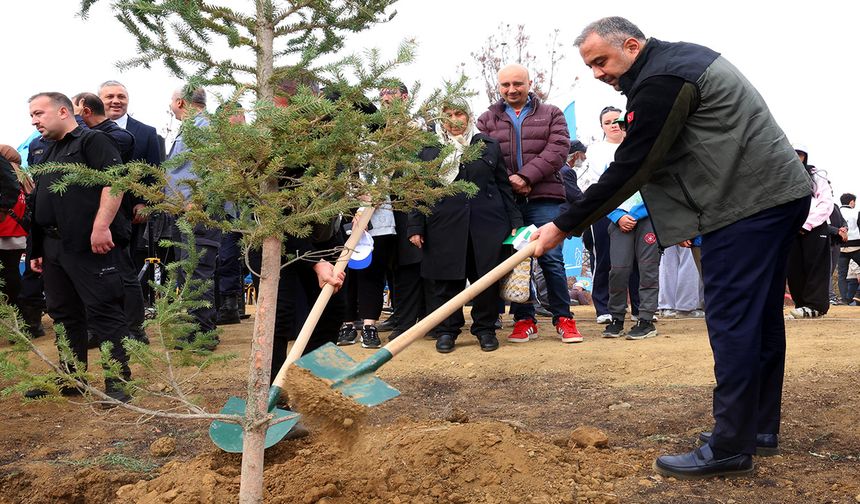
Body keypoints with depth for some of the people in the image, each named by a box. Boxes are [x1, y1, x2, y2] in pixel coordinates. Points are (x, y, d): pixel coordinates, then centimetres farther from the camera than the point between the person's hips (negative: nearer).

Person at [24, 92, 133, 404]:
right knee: (64, 314, 14)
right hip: (54, 247, 9)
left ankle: (118, 382, -1)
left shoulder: (92, 140, -2)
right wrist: (38, 250, 23)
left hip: (90, 245, -9)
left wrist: (101, 226, -25)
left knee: (103, 313, -6)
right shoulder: (50, 154, 25)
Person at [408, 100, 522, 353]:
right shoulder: (428, 150, 11)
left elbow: (504, 187, 13)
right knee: (445, 280, 1)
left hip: (487, 225, 1)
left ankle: (485, 328, 15)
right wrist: (415, 227, 3)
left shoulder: (489, 145, 13)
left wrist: (515, 222, 8)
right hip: (444, 226, 0)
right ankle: (446, 330, 13)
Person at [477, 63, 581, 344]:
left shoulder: (551, 115, 11)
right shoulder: (487, 120, 14)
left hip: (544, 198, -1)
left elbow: (558, 149, -4)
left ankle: (563, 318, 8)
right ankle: (524, 320, 13)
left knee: (551, 258, -4)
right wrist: (507, 180, -14)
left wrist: (526, 176, -15)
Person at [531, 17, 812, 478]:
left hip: (748, 204, -11)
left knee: (732, 322, -8)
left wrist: (564, 226, -10)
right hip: (780, 193, 11)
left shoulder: (660, 82, -15)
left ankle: (730, 447, -3)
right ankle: (760, 427, 23)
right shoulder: (682, 58, 17)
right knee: (760, 317, 14)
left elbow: (627, 171, -16)